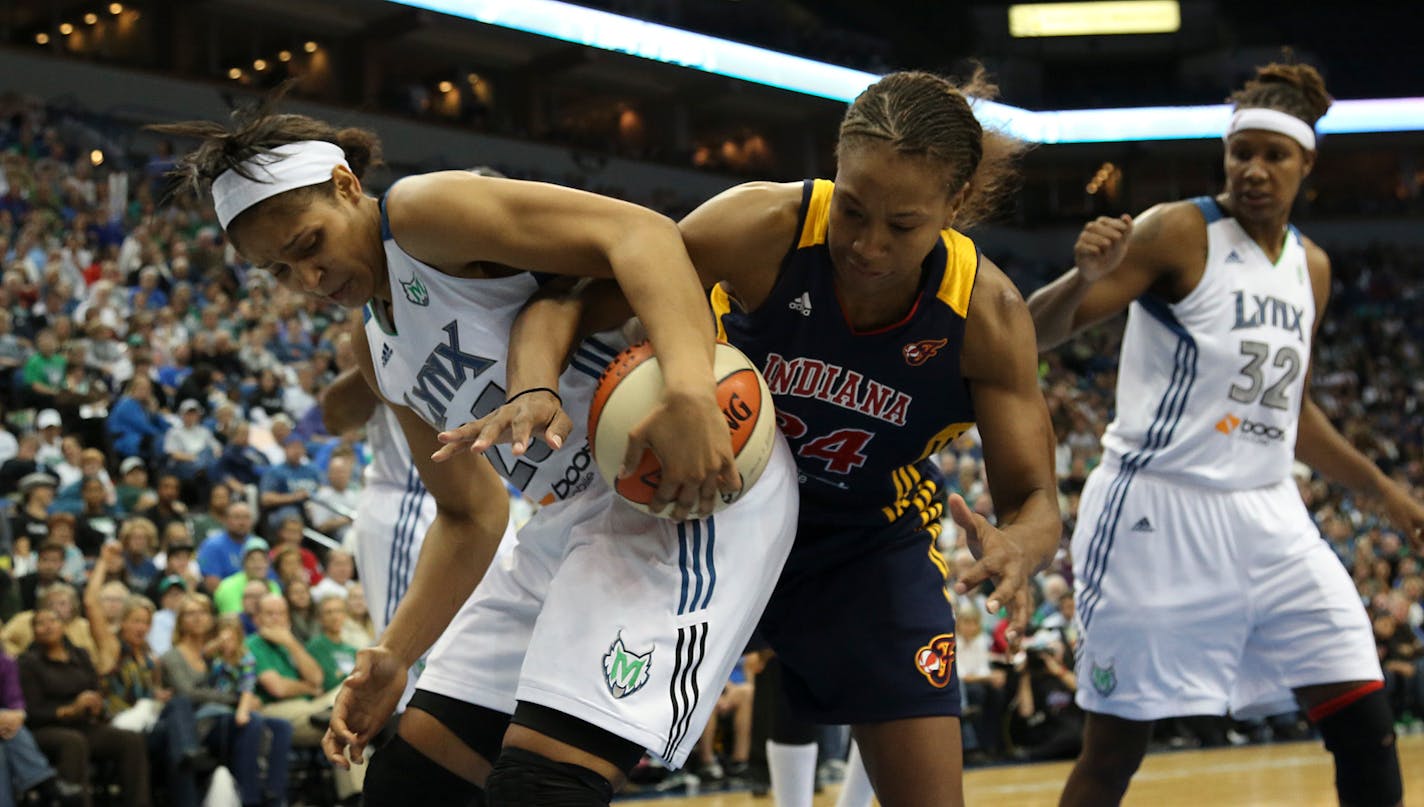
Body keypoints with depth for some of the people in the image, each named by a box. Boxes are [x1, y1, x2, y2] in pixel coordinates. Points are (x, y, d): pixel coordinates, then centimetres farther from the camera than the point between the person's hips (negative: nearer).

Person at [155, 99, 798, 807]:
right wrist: (394, 656, 11)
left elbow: (637, 231, -23)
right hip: (573, 521, 11)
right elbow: (471, 513, 23)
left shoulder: (424, 210, -9)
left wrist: (688, 387, -39)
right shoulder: (378, 351, 18)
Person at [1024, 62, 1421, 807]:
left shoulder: (1311, 267, 12)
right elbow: (1036, 334, -13)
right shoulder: (1178, 233, -8)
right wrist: (1085, 276, -33)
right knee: (1115, 747, -2)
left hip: (1267, 518, 6)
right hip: (1159, 513, -6)